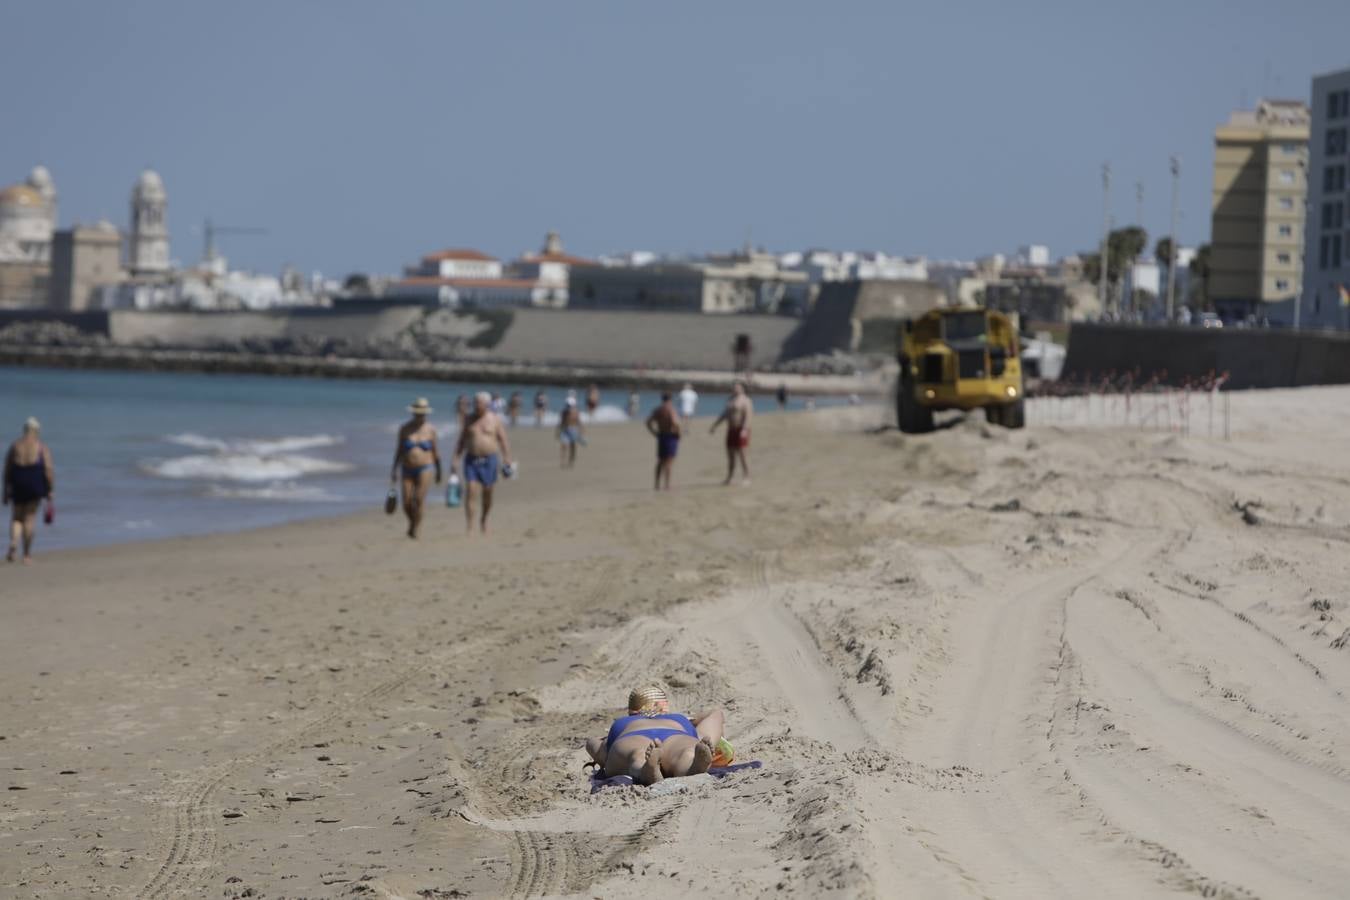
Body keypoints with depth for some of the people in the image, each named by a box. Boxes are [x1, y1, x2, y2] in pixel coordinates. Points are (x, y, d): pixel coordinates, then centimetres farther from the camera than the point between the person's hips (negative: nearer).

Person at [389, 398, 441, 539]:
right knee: (407, 503, -2)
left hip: (424, 469, -2)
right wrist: (394, 470, 1)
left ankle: (415, 529, -10)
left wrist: (439, 471, 11)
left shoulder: (430, 430, -1)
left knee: (420, 499, -16)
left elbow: (435, 451, 6)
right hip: (408, 470, 2)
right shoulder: (404, 429, 0)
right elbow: (399, 450, 5)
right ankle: (412, 522, 28)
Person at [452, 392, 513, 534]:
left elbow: (503, 442, 0)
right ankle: (470, 527, -13)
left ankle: (483, 520, 33)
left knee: (487, 494, 9)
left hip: (489, 460, -1)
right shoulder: (469, 419, 7)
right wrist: (455, 459, 4)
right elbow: (461, 441, 11)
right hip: (472, 459, 1)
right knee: (471, 491, -11)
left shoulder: (495, 419, 0)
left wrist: (507, 462, -6)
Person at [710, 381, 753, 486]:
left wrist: (745, 429, -30)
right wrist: (714, 426, 20)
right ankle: (729, 478, 14)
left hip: (740, 430, -8)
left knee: (741, 454, -9)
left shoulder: (745, 400, -9)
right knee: (730, 456, 9)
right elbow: (724, 415, 23)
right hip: (731, 430, 8)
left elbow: (748, 416, -19)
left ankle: (746, 478, -3)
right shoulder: (731, 400, 17)